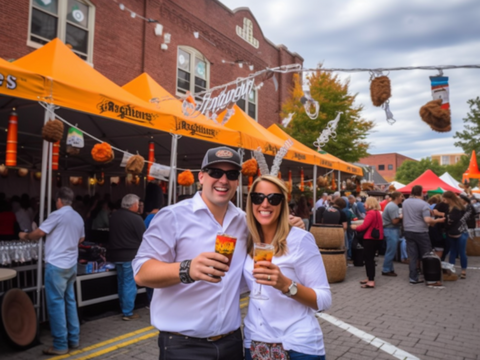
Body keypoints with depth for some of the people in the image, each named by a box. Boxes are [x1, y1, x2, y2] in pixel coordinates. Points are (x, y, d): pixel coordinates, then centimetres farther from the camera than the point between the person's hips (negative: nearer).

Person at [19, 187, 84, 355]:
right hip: (71, 265, 7)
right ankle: (73, 339, 21)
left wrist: (25, 236, 12)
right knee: (70, 301, 14)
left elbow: (39, 233, -8)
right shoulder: (78, 217, 10)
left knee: (56, 303, -1)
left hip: (56, 265, -7)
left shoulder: (57, 214, -11)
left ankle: (60, 345, 4)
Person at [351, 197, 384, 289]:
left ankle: (371, 281, -5)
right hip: (377, 238, 10)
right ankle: (369, 278, 25)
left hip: (370, 239, -10)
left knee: (368, 259, -5)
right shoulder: (377, 212, 13)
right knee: (369, 258, 18)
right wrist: (358, 226, 14)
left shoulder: (371, 213, -17)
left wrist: (355, 227, -3)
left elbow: (364, 226, -20)